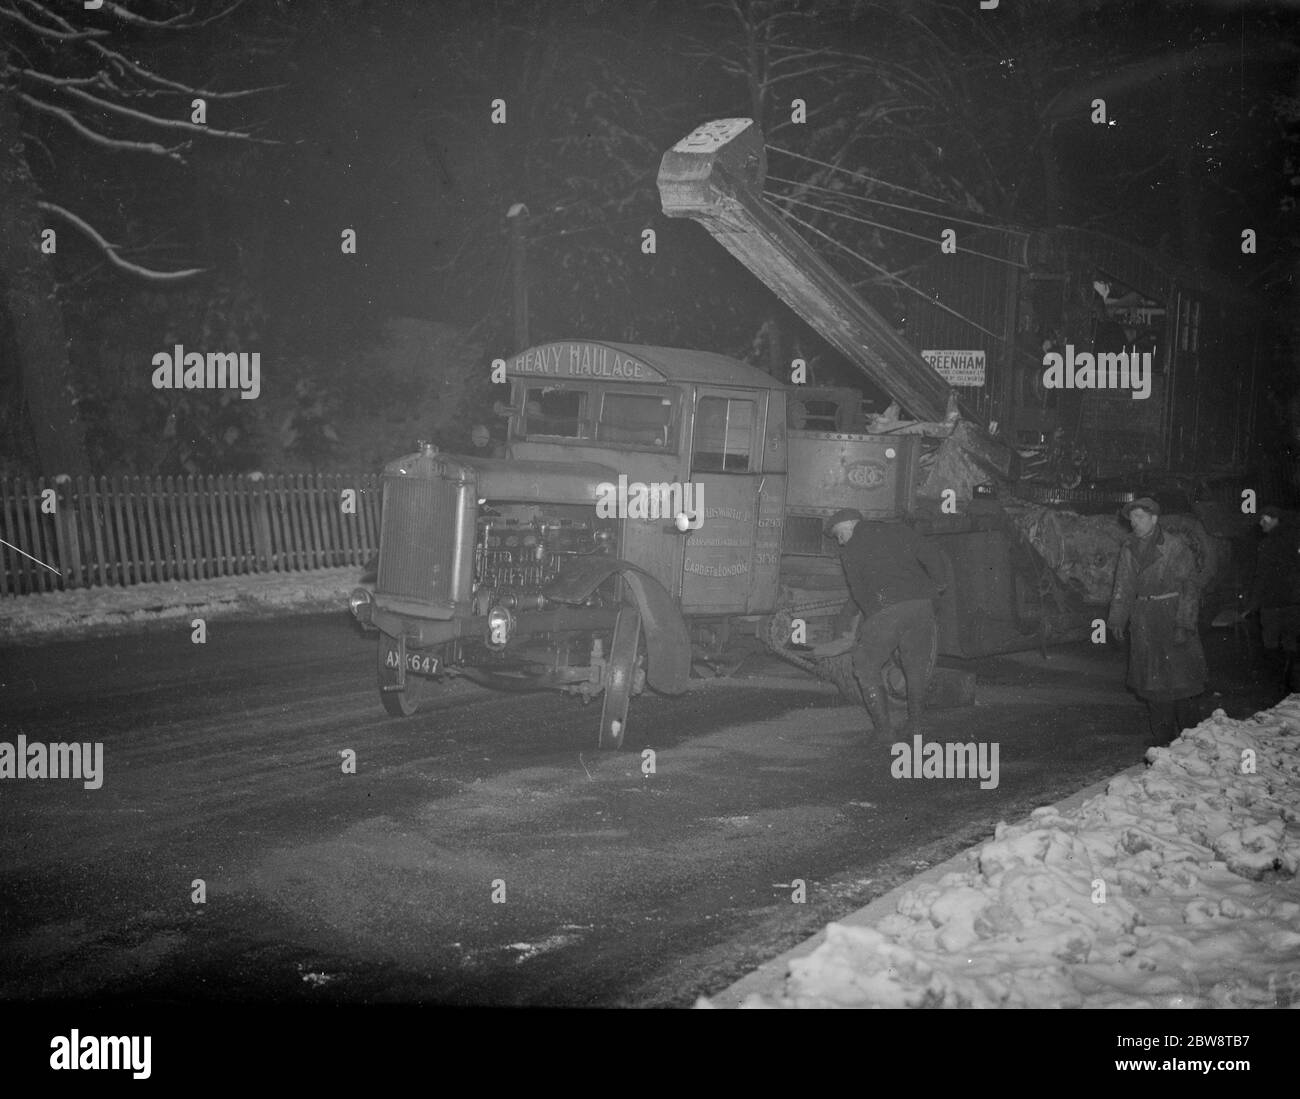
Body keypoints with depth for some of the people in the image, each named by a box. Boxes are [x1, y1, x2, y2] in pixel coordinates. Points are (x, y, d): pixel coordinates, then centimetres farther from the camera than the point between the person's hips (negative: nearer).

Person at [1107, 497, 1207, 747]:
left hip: (1172, 618, -5)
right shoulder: (1129, 548, 8)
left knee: (1176, 677, -4)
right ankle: (1161, 738, 13)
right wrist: (1116, 620, 5)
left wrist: (1183, 624, -16)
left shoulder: (1176, 547, -9)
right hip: (1143, 621, 5)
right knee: (1151, 681, 6)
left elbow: (1189, 589, -10)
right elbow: (1123, 587, 12)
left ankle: (1184, 734, 9)